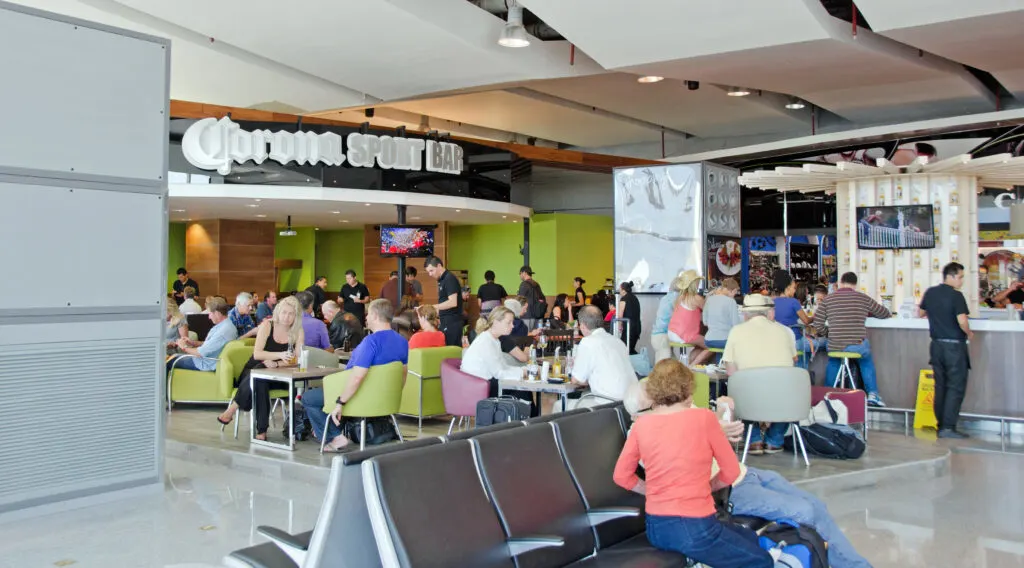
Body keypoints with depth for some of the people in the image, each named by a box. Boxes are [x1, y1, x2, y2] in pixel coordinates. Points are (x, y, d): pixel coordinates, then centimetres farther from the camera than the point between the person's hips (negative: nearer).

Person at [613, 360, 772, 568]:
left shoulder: (641, 423, 1)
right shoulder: (703, 417, -10)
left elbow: (621, 476, 9)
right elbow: (731, 472, 0)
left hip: (655, 528, 6)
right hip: (694, 528, -6)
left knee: (749, 537, 27)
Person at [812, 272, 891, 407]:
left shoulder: (828, 299, 4)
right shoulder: (863, 298, 4)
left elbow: (817, 324, 3)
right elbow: (885, 314, 18)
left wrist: (825, 333, 22)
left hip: (835, 346, 1)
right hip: (858, 346, -1)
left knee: (833, 361, 34)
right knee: (867, 361, 32)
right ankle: (872, 394, 27)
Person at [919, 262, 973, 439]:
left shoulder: (930, 293, 6)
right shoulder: (956, 295, -14)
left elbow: (921, 313, 20)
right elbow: (962, 321, -22)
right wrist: (969, 334, -3)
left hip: (936, 344, 6)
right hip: (954, 346, -6)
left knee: (940, 386, 12)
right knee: (956, 387, -1)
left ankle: (941, 425, 16)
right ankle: (948, 427, -5)